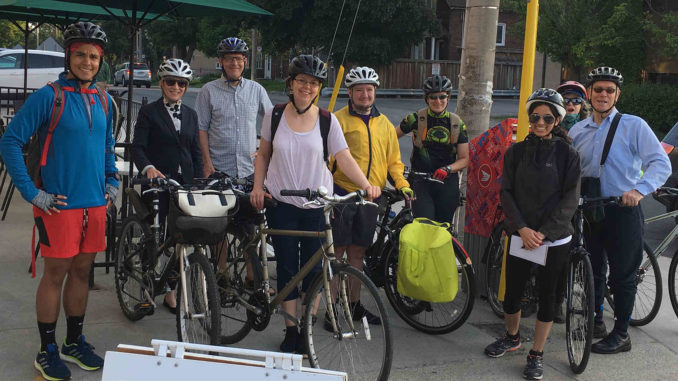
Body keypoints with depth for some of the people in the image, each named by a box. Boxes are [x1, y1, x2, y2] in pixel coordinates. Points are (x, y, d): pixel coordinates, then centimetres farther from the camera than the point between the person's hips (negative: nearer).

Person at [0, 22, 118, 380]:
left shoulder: (103, 102, 9)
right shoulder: (47, 96, -10)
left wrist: (112, 182, 14)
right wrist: (32, 192, -13)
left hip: (95, 203, 5)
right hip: (59, 204, -5)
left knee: (81, 271, 14)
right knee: (56, 274, 2)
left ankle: (74, 342, 28)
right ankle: (47, 351, 16)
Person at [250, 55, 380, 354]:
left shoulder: (327, 120, -1)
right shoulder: (274, 115, 2)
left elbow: (344, 159, -7)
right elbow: (263, 155, 11)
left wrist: (366, 184, -22)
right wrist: (257, 186, -1)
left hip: (316, 204, 0)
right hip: (281, 203, 0)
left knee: (313, 267, 4)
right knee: (287, 267, 3)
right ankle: (291, 332, 14)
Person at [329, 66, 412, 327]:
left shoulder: (384, 124, 13)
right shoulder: (339, 120, -3)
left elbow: (393, 159, 18)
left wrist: (402, 184, 3)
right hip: (342, 194, -4)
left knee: (357, 252, 14)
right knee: (337, 251, -1)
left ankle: (354, 303, 26)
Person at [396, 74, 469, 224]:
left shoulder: (457, 123, 5)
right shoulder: (416, 118, 0)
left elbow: (464, 159, 5)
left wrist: (447, 169, -14)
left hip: (447, 183, 2)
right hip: (421, 182, -2)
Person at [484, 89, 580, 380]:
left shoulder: (567, 153, -4)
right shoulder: (516, 152, 3)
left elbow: (570, 199, -7)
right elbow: (506, 192, 0)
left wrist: (544, 232, -14)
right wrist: (521, 228, -12)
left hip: (555, 239, -2)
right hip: (520, 235, 2)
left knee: (547, 295, 5)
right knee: (512, 290, 7)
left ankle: (536, 355, 19)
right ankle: (512, 337, 34)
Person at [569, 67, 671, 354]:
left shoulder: (633, 126, -6)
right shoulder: (577, 131, 9)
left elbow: (661, 163, -13)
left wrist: (640, 189, -28)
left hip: (623, 210, -4)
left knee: (622, 275, 3)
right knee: (593, 269, 16)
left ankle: (621, 335, 17)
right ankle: (596, 321, 35)